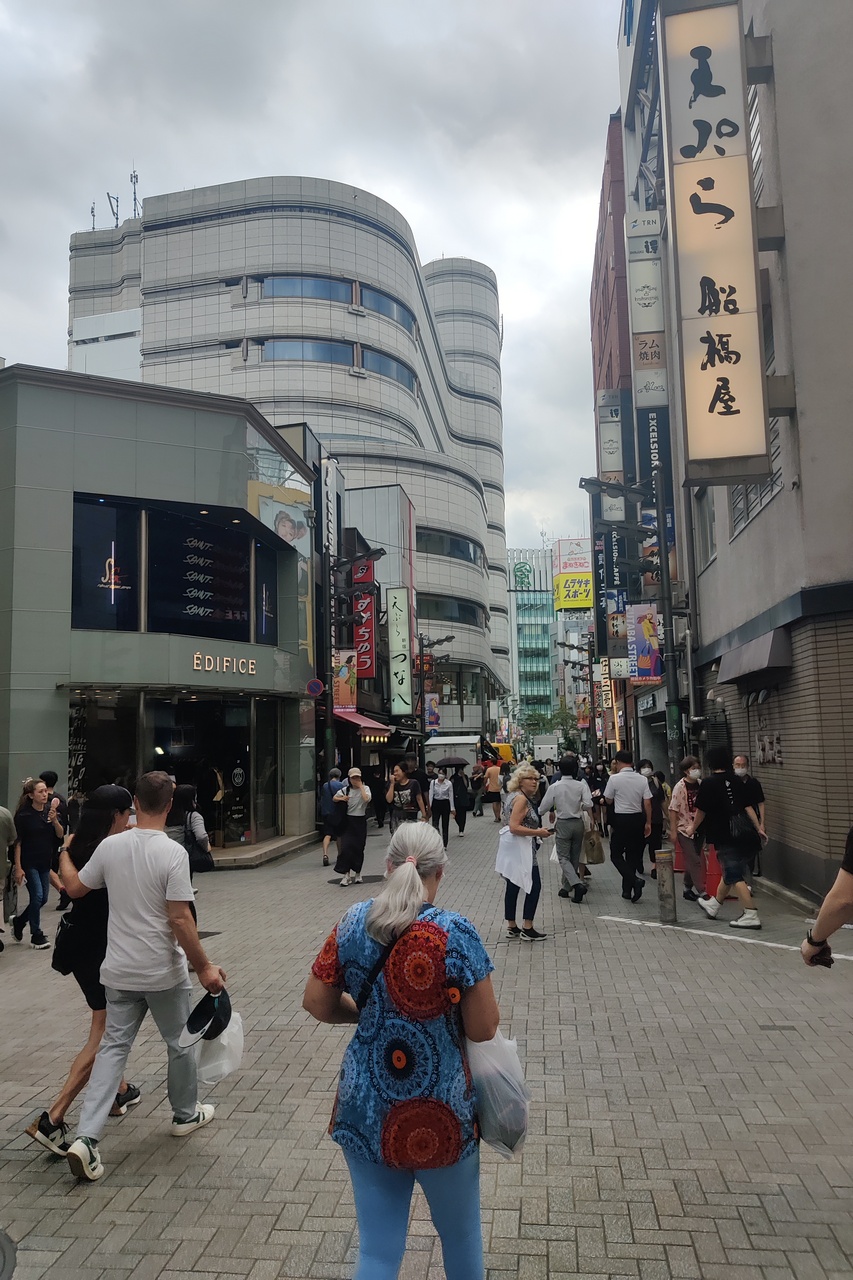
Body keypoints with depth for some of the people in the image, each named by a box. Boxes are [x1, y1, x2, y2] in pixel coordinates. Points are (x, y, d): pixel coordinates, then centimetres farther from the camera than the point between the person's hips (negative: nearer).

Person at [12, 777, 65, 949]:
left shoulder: (51, 811, 0)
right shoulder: (23, 814, -12)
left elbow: (61, 835, -2)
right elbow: (17, 842, -11)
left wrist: (55, 821, -21)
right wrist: (18, 867, -14)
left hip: (46, 862, 5)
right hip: (29, 863, -5)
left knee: (43, 898, 10)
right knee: (37, 896, -6)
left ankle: (18, 921, 34)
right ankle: (36, 936, 9)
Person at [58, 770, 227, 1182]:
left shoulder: (110, 846, -6)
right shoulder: (172, 853, -19)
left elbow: (74, 888, 9)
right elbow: (180, 920, -20)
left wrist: (63, 855, 28)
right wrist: (204, 967, -11)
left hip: (119, 973, 4)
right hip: (164, 973, -4)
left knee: (113, 1047, 12)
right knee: (180, 1043, 17)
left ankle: (86, 1138, 4)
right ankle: (186, 1114, 35)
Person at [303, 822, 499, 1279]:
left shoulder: (354, 923, -7)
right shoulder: (456, 933, -19)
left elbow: (316, 1004, 2)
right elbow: (483, 1028, -14)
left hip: (364, 1108, 3)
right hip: (440, 1112, -3)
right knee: (460, 1234, 24)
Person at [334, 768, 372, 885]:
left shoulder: (365, 788, -2)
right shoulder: (345, 790, 4)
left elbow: (366, 799, -23)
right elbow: (334, 798, 18)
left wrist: (360, 786, -16)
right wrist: (342, 798, -3)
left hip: (360, 821, -1)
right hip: (348, 821, 1)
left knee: (358, 848, 6)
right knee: (346, 847, -9)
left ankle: (356, 873, 23)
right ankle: (346, 874, -4)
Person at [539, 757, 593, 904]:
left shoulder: (554, 787, -8)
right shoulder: (581, 785, -7)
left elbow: (543, 809, -4)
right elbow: (588, 805, -16)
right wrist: (580, 806, 6)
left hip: (563, 824, -2)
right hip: (578, 823, 2)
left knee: (564, 857, 2)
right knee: (574, 857, 14)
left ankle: (577, 883, -19)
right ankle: (566, 887, 22)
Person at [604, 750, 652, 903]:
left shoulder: (614, 779, -11)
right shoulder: (642, 779, -1)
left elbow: (608, 800, -2)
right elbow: (647, 802, 0)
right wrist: (648, 823, 7)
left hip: (621, 819, -4)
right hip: (638, 818, 4)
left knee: (616, 855, 6)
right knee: (633, 855, 13)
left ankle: (634, 879, -15)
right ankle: (627, 890, 18)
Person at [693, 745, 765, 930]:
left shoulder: (708, 783, -10)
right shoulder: (736, 781, 7)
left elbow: (701, 811, -5)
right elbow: (748, 807, 6)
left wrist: (693, 829, 10)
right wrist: (759, 828, 7)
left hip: (724, 836, -8)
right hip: (742, 835, 8)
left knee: (735, 877, -5)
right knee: (729, 873, 19)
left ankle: (751, 916, -10)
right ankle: (713, 905, 37)